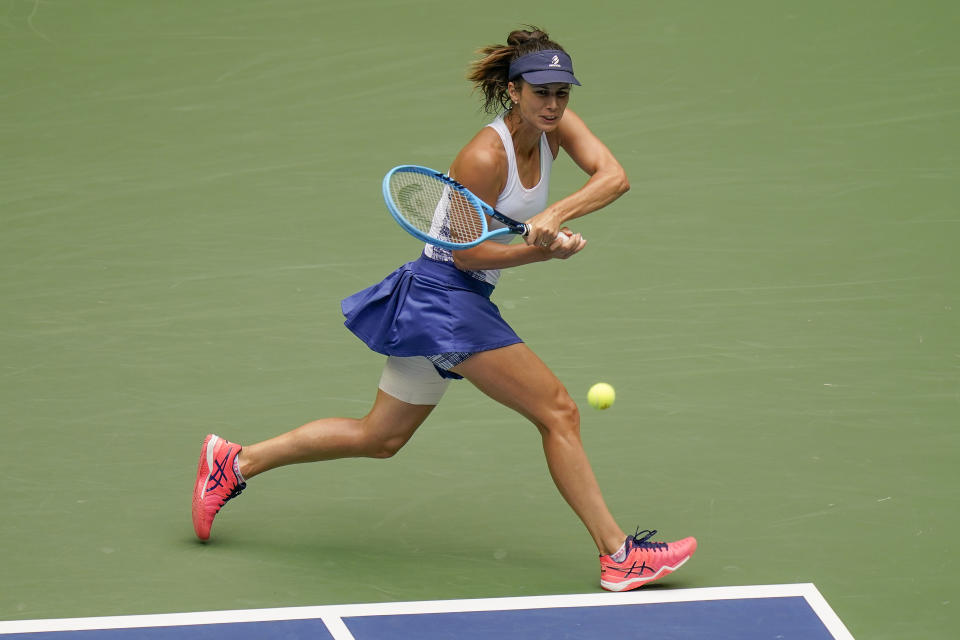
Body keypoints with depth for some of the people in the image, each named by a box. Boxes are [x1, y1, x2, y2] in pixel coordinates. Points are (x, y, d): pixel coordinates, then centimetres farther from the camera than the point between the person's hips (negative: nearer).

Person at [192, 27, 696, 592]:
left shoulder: (554, 126, 0)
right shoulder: (485, 156, -22)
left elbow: (614, 177, -13)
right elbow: (468, 251, -17)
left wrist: (553, 215, -28)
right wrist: (546, 250, -28)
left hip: (445, 305, 9)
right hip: (446, 296, -9)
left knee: (379, 437, 17)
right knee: (559, 412, -10)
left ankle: (235, 463, 22)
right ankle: (619, 555, -6)